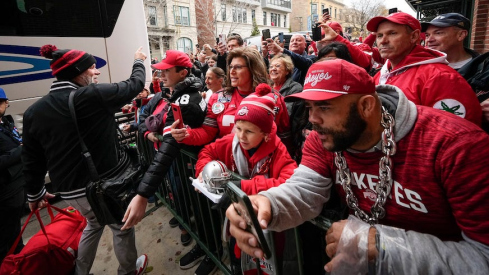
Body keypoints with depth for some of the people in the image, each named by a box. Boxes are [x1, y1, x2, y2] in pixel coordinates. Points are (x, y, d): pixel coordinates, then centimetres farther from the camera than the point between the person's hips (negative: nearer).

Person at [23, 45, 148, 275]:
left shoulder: (34, 111, -2)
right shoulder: (94, 95, -20)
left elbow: (32, 159, 5)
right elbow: (135, 84, -7)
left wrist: (35, 193, 19)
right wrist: (138, 61, 13)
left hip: (67, 189, 6)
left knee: (94, 223, 32)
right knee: (122, 226, 19)